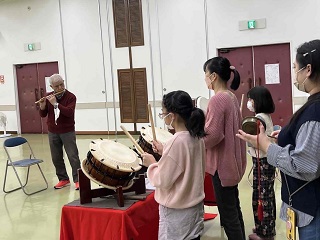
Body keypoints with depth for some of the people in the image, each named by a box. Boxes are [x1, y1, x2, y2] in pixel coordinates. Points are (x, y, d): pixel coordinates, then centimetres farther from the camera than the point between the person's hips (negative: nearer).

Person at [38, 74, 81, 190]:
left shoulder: (70, 96, -10)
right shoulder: (48, 97, 4)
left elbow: (69, 112, -25)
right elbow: (43, 115, 6)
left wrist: (56, 103, -28)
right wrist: (42, 106, -14)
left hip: (67, 131, -4)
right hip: (52, 132, 5)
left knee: (73, 156, -2)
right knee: (56, 158, 9)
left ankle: (77, 179, 6)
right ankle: (63, 179, 21)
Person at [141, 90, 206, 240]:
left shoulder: (176, 142, -25)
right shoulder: (196, 137, -1)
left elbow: (163, 181, -20)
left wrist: (151, 163, -5)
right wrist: (164, 152, 8)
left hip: (177, 211, -7)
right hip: (195, 204, 8)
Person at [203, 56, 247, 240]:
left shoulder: (217, 99, -20)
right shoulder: (232, 97, 8)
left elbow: (213, 135, -22)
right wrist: (203, 123, 15)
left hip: (222, 163, -10)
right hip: (232, 160, 10)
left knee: (227, 213, 2)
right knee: (234, 208, 20)